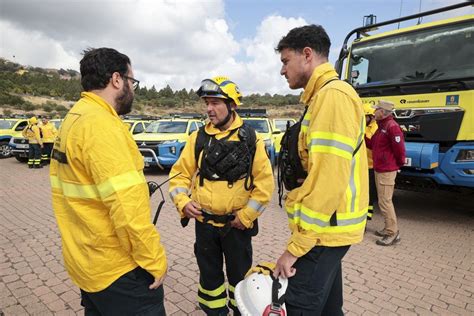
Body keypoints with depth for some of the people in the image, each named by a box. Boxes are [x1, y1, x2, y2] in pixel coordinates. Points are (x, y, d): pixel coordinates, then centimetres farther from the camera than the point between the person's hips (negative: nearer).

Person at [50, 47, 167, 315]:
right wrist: (155, 260, -16)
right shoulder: (101, 124, -21)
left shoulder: (72, 120, 9)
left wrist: (82, 242, 17)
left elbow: (63, 191, 11)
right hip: (117, 269, -9)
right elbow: (126, 206, -27)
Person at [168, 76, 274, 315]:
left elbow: (265, 182, -9)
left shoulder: (251, 139, -7)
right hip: (204, 222, 2)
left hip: (237, 223, -2)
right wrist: (182, 201, -12)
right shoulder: (198, 138, -1)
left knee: (240, 274, 17)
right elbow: (180, 173, 3)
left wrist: (246, 216, -10)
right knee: (209, 274, 18)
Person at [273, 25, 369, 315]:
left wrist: (296, 246, -19)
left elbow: (329, 180, -26)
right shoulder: (325, 96, 15)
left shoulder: (333, 95, -18)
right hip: (327, 227, 10)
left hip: (322, 230, -10)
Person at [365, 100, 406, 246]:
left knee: (385, 201, -6)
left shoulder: (392, 126, -18)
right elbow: (372, 145, 17)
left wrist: (399, 164, -4)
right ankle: (389, 229, 28)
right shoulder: (381, 126, 15)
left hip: (386, 171, -11)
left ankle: (393, 234, 5)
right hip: (379, 169, 11)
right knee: (384, 200, 17)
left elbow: (399, 149, -18)